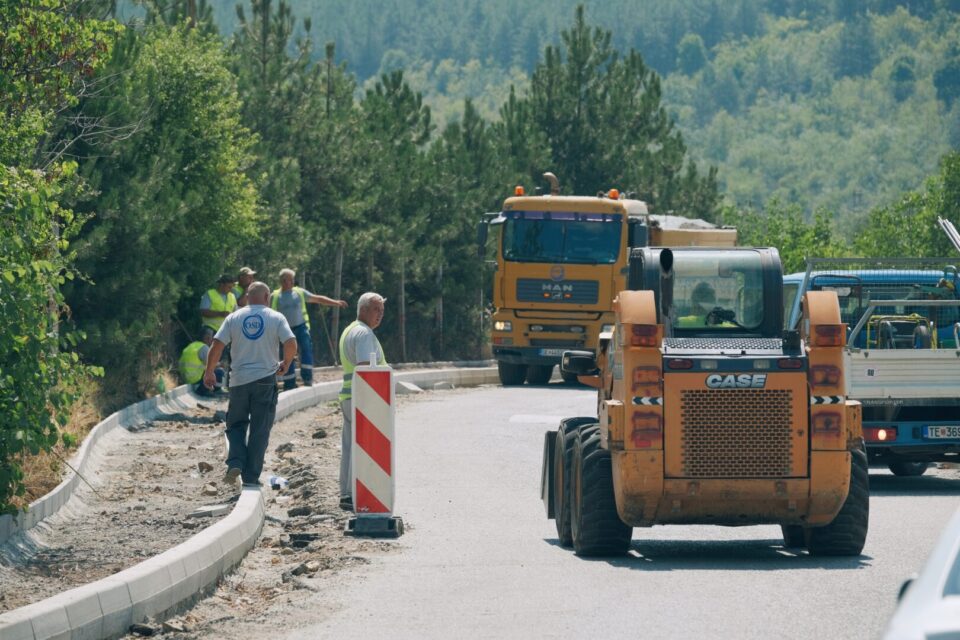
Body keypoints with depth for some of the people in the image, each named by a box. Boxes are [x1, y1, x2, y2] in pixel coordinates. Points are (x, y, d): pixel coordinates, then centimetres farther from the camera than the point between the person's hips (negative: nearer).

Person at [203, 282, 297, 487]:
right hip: (265, 379, -1)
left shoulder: (234, 318, 3)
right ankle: (251, 476, 2)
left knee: (236, 424, 16)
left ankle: (235, 463, -5)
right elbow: (291, 344, -10)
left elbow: (217, 345, -3)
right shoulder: (276, 318, -1)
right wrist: (285, 364, 9)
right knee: (259, 430, 4)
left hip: (239, 380, 1)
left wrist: (209, 372, 8)